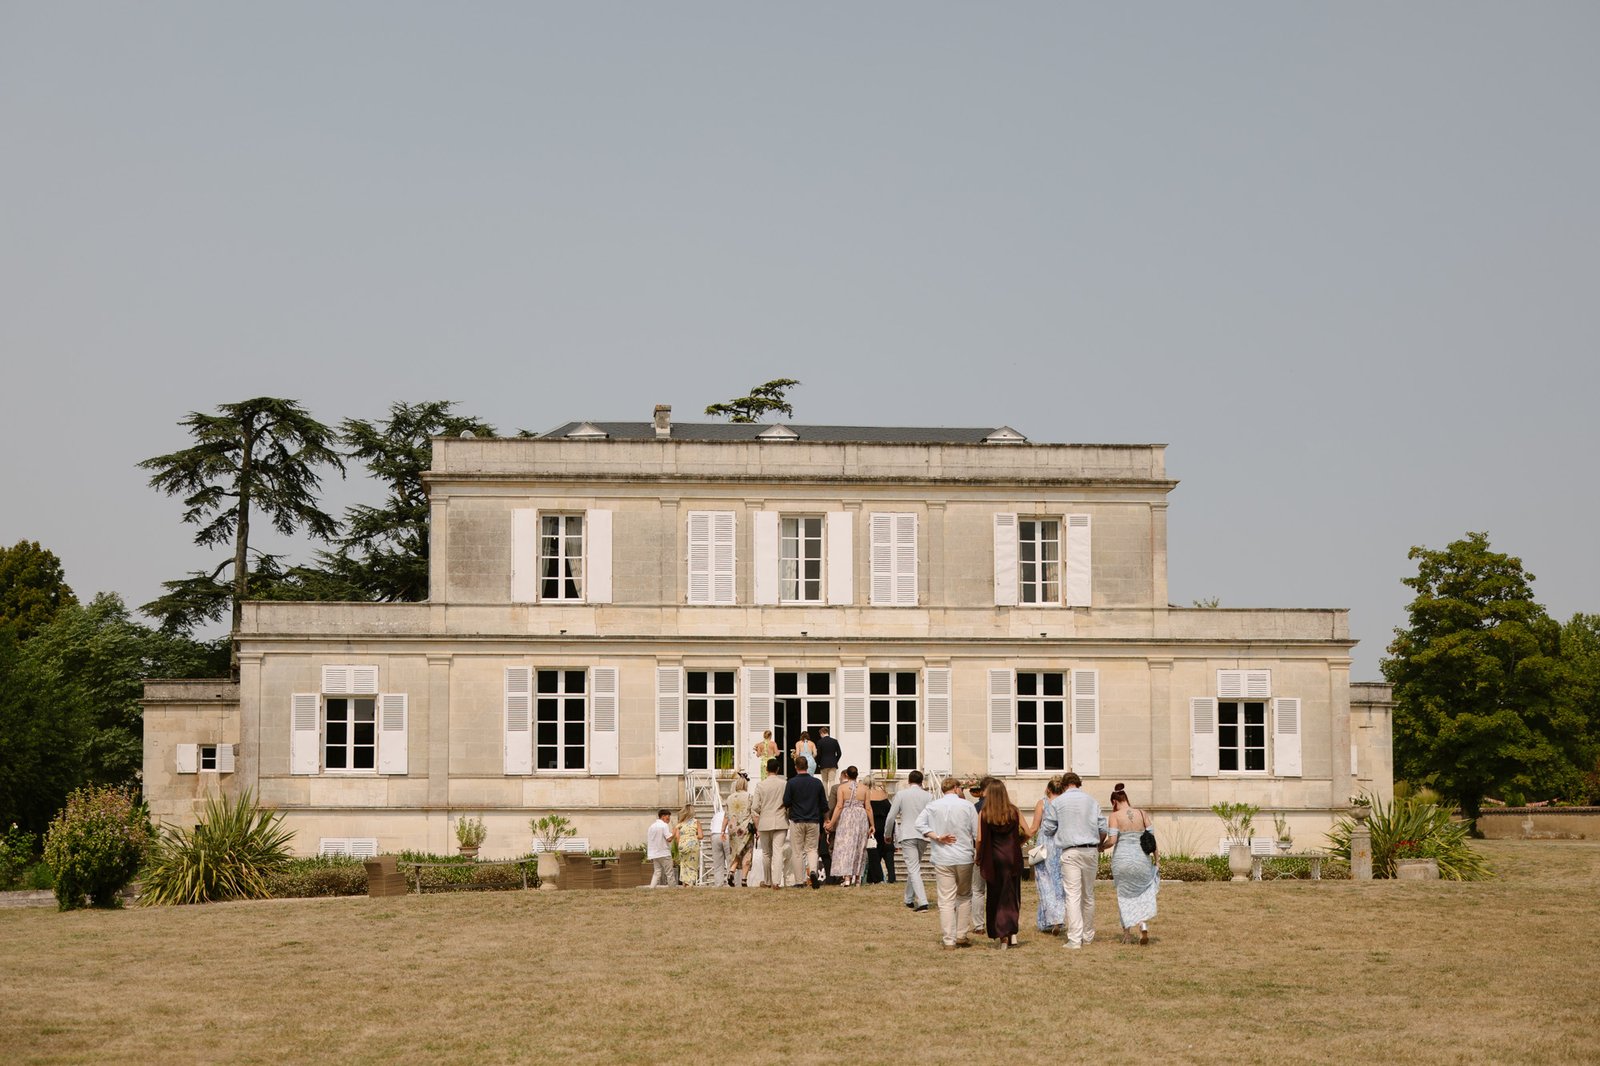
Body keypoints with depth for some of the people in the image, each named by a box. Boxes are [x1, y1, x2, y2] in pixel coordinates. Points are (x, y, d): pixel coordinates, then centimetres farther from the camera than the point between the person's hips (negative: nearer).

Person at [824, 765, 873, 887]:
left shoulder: (842, 787, -3)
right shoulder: (863, 788, 3)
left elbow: (839, 806, -8)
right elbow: (868, 808, 3)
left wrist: (832, 822, -4)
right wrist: (872, 824, 9)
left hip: (846, 818, -2)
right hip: (861, 817, 2)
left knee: (845, 846, -4)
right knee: (859, 848, 13)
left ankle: (847, 878, -17)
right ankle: (857, 877, 18)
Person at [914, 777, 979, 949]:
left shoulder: (933, 806, 1)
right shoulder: (967, 806, -2)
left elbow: (919, 824, -9)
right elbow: (977, 833, 0)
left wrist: (936, 837, -7)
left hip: (942, 860, 0)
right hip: (964, 858, 0)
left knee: (946, 900, 0)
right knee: (964, 896, 17)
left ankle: (949, 941, -3)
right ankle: (961, 936, 15)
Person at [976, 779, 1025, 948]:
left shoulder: (984, 814, -7)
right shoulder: (1014, 811, -2)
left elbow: (980, 839, -10)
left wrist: (979, 859, 4)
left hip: (994, 858, -2)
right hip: (1013, 857, 2)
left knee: (995, 896, 9)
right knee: (1011, 895, 14)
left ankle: (1002, 935, 6)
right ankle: (1012, 933, 2)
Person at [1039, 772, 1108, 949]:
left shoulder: (1056, 802, 1)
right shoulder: (1092, 801, 8)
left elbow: (1048, 829, 4)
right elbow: (1102, 828, 9)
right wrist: (1100, 845, 27)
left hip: (1070, 852, -3)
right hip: (1091, 851, 3)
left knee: (1073, 896, -6)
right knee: (1088, 896, 13)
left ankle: (1075, 939, -13)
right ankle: (1088, 936, 20)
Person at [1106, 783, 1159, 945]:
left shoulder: (1115, 816, -4)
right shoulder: (1142, 814, 4)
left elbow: (1112, 840, -12)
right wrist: (1157, 859, 7)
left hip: (1122, 859, -2)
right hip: (1141, 858, 2)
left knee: (1124, 895, 16)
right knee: (1144, 894, 16)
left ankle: (1127, 931, 19)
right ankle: (1144, 927, -5)